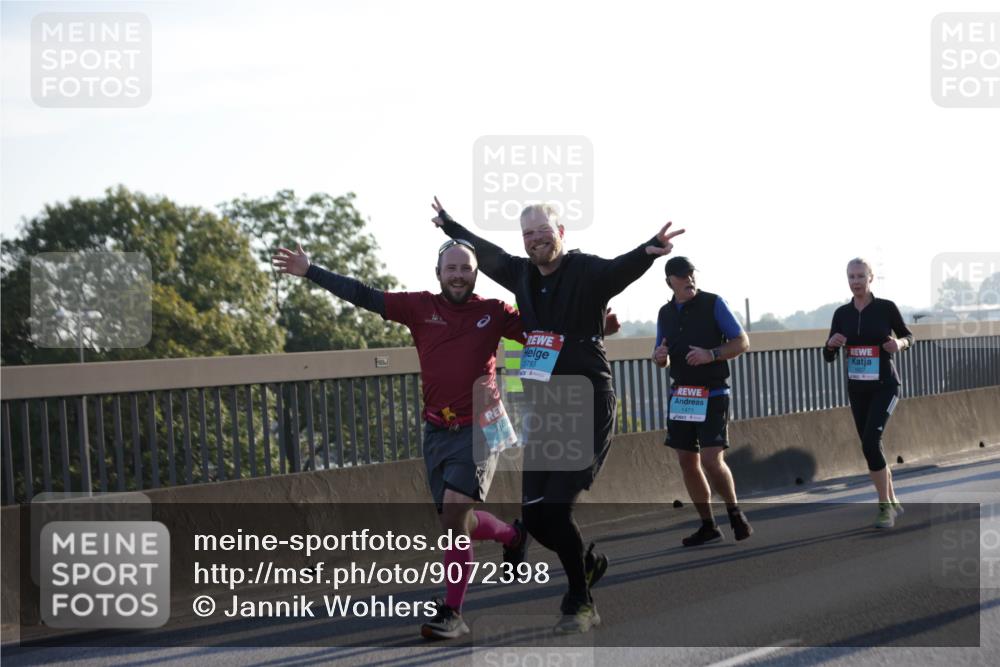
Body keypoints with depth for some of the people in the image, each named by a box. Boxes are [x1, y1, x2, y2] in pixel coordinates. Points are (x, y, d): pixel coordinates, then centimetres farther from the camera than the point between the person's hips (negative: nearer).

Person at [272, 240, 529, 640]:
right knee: (454, 521, 12)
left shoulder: (494, 313, 0)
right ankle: (512, 535, 46)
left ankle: (452, 614, -13)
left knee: (454, 509, -21)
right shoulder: (421, 307, 3)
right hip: (437, 431, 4)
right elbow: (362, 296, 2)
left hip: (478, 428, -4)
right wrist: (309, 272, -1)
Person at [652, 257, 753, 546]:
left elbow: (742, 342, -6)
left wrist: (711, 354, -20)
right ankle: (708, 526, 15)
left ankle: (735, 512, 9)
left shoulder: (713, 303, -5)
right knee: (687, 461, 4)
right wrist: (659, 357, -5)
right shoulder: (666, 313, 10)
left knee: (711, 459, -14)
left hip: (712, 394, -5)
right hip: (681, 395, 5)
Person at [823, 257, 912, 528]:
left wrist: (900, 343, -17)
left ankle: (885, 507, -9)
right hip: (857, 389, 5)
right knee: (871, 447, 8)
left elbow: (908, 336, 6)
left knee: (870, 442, -20)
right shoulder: (842, 313, 1)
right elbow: (829, 357, 4)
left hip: (885, 386, -5)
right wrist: (832, 344, -18)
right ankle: (893, 503, 25)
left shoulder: (886, 307, -9)